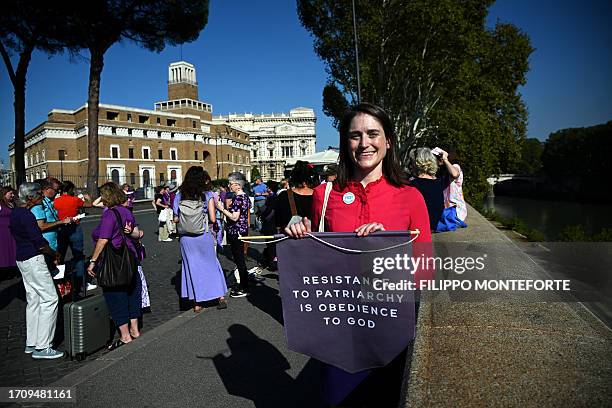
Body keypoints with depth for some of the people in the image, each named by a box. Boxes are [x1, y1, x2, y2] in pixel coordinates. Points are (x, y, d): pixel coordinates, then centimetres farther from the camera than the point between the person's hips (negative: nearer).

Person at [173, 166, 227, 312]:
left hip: (186, 238, 2)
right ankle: (221, 298, 17)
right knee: (212, 264, 14)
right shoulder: (207, 195, -6)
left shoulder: (179, 196, 1)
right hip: (204, 236, -2)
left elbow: (176, 219, 1)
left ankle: (196, 303, 17)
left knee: (191, 267, 11)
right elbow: (213, 219, -10)